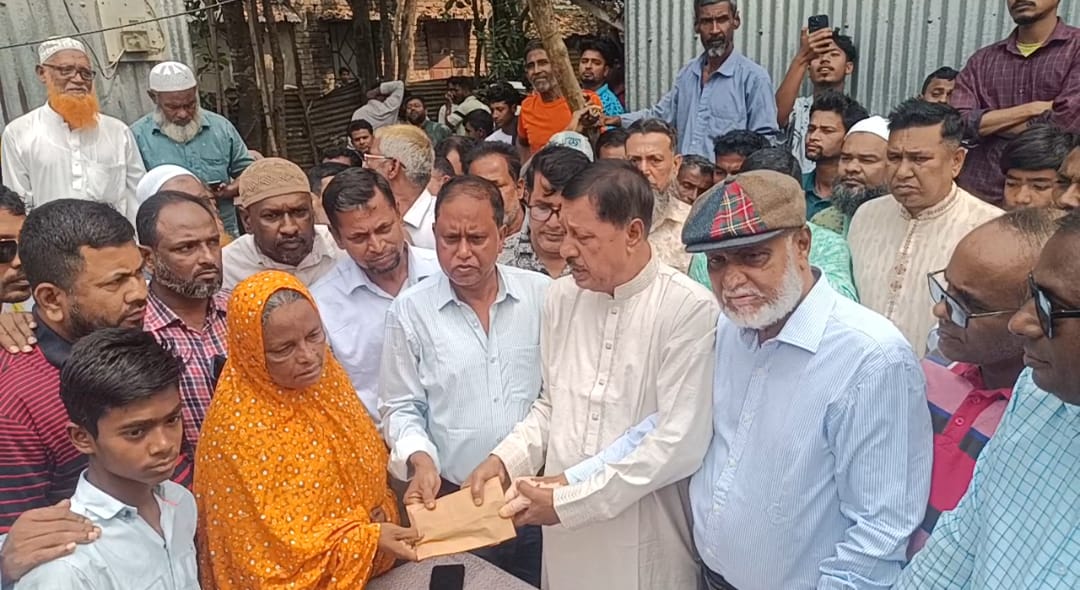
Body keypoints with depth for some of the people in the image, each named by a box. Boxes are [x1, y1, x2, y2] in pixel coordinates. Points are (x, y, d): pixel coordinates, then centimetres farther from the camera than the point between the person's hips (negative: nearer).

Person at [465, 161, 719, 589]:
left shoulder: (690, 309, -17)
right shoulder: (562, 297, 1)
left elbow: (679, 444, -20)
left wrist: (569, 502, -17)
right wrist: (505, 459, -4)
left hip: (645, 544, -5)